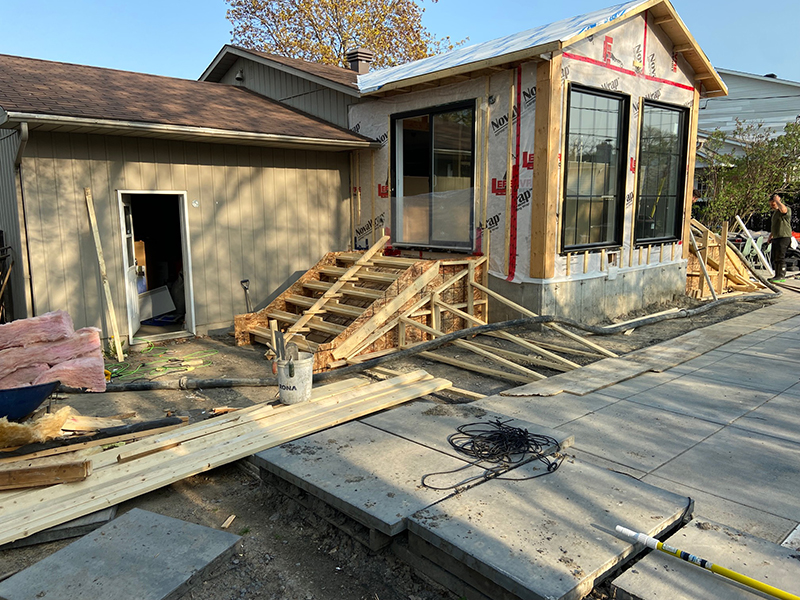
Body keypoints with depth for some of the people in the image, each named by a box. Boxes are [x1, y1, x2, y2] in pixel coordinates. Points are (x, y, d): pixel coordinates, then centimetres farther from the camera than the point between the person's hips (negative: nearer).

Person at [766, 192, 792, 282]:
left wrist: (777, 200, -21)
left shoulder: (787, 209, -9)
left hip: (784, 237, -9)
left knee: (780, 257, -12)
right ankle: (777, 276, 17)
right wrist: (770, 236, 29)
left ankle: (782, 276, -9)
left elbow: (783, 209, -36)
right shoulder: (775, 212, 21)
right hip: (776, 238, 9)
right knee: (775, 258, 10)